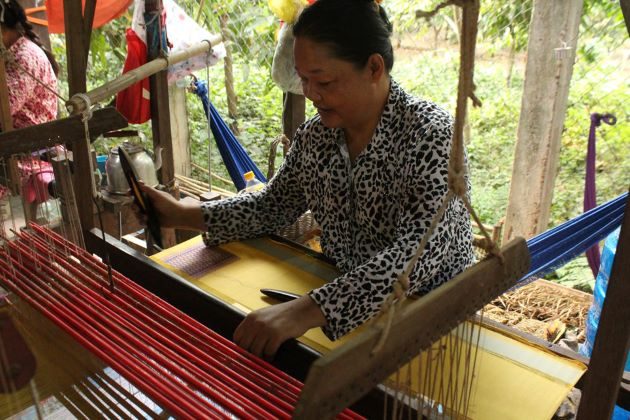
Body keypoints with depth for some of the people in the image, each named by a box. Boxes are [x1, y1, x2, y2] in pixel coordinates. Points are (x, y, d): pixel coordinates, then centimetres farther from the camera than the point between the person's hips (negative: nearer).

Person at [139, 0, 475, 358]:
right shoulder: (315, 136, -2)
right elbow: (273, 205, 9)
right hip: (344, 300, 5)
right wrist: (183, 215, -3)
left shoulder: (430, 135, -21)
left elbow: (417, 255, -32)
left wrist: (306, 311, -44)